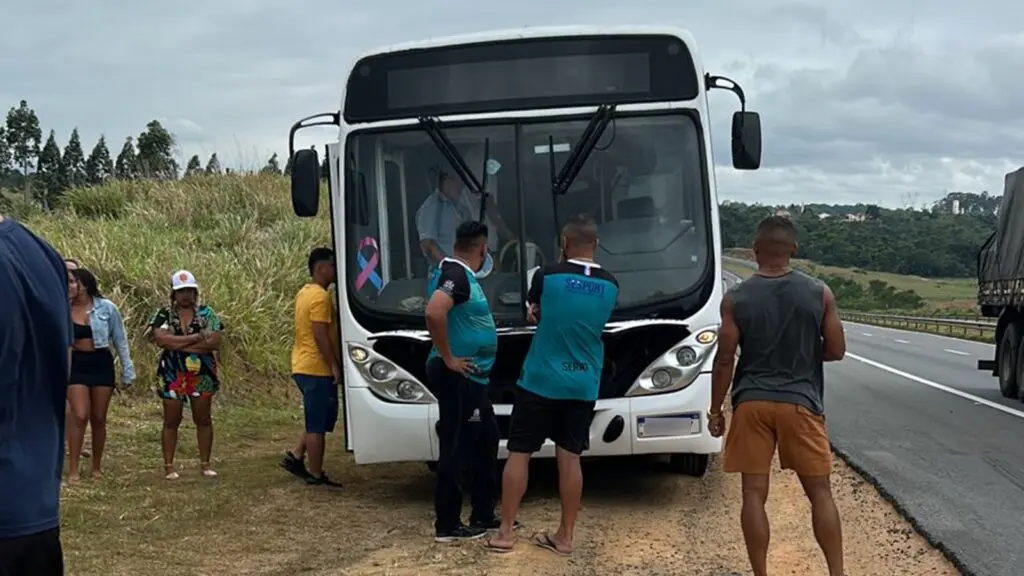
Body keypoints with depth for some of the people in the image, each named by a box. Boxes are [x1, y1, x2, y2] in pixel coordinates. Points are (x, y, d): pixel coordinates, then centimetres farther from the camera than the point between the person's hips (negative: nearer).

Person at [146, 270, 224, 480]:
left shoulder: (206, 313, 0)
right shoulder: (164, 314, -1)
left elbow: (214, 342, -12)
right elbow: (161, 339, -18)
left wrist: (177, 343, -15)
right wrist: (196, 338, -18)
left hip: (202, 375, 1)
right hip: (172, 375, -1)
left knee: (203, 419, 7)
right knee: (171, 421, 5)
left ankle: (205, 464, 17)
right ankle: (168, 465, 12)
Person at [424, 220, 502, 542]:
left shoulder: (460, 274, 13)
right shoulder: (456, 274, -18)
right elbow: (434, 314, -35)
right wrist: (447, 358, -24)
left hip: (471, 378, 11)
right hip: (457, 378, -11)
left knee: (486, 439, 17)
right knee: (455, 447, -4)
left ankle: (483, 516, 25)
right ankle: (447, 525, 3)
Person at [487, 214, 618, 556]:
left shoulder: (547, 276, -10)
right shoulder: (610, 285, 1)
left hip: (539, 380, -3)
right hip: (583, 386, 3)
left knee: (519, 454, 5)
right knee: (570, 457, 8)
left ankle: (505, 533, 8)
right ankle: (565, 537, 11)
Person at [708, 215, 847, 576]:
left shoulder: (736, 299, -4)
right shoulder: (819, 294, -2)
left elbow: (725, 360, -4)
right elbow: (836, 350, 2)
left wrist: (715, 410, 5)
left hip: (751, 403, 0)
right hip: (800, 402, 0)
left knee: (754, 494, 6)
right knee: (820, 492, 8)